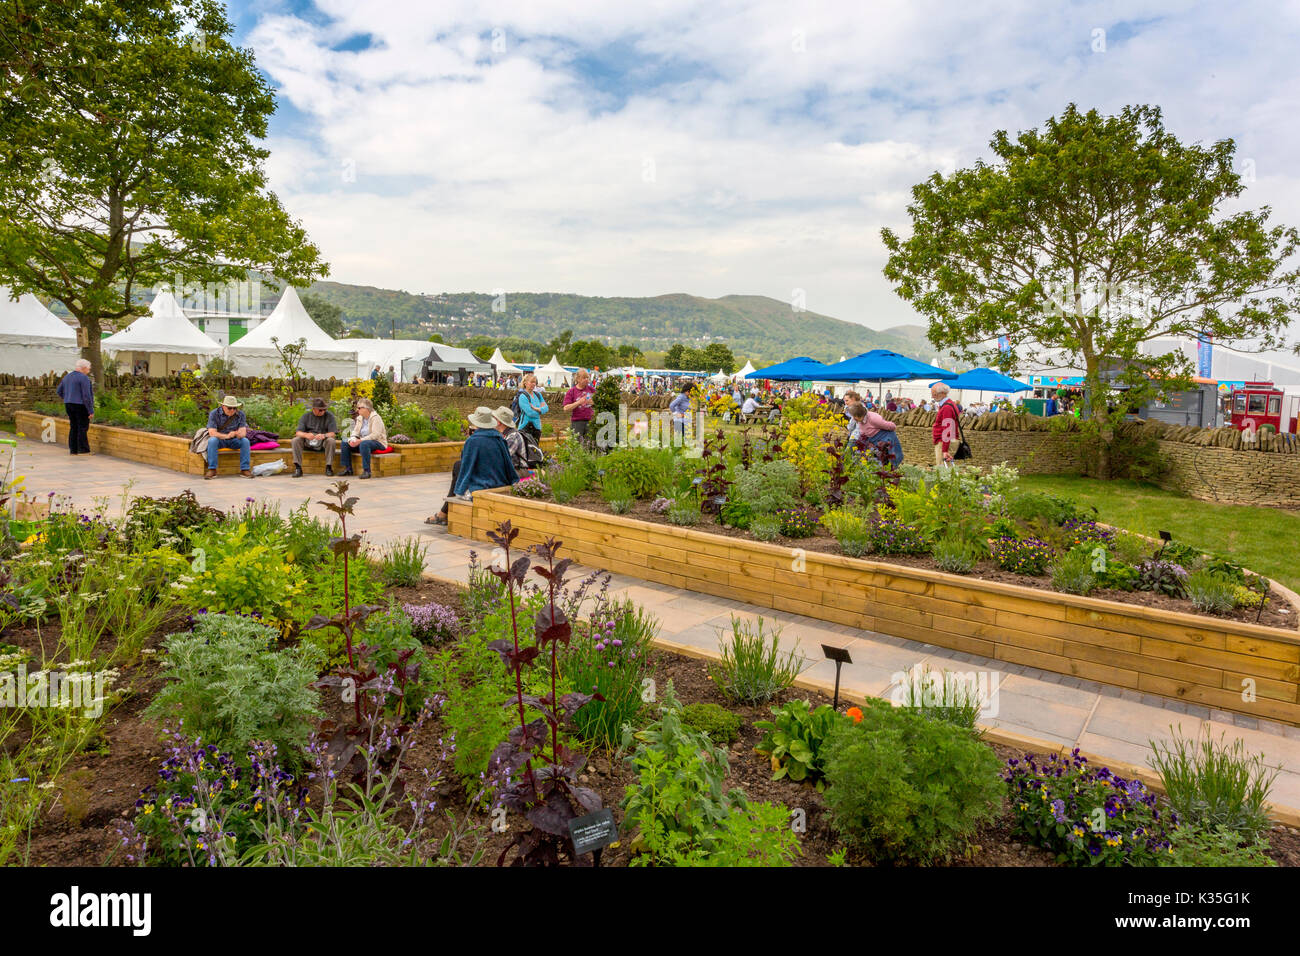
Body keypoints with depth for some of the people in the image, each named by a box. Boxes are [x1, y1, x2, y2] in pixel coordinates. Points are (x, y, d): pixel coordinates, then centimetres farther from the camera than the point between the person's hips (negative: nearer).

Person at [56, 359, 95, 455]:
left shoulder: (67, 377, 12)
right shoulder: (84, 378, -14)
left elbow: (59, 391, 18)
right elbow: (86, 395, -19)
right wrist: (91, 411, -16)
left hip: (70, 406, 8)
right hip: (81, 406, -8)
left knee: (74, 427, 11)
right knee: (83, 428, -4)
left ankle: (73, 450, 10)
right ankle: (83, 450, -4)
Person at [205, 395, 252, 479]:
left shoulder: (240, 414, -9)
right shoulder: (214, 414, -15)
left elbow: (243, 432, -14)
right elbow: (212, 433, -23)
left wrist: (240, 434, -40)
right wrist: (227, 436, -41)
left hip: (234, 441, 2)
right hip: (219, 440, -2)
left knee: (245, 441, -27)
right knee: (212, 440, -33)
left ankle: (245, 470, -26)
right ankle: (212, 470, -32)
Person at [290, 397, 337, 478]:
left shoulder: (329, 416, -3)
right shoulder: (306, 416, 1)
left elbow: (332, 433, -10)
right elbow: (298, 433, -7)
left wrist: (324, 435, -34)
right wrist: (306, 435, -31)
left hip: (322, 444, -1)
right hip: (307, 444, 2)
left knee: (331, 441, -31)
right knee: (295, 440, -24)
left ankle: (329, 467, -22)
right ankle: (298, 468, -22)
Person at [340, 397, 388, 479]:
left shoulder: (375, 418, -13)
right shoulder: (360, 418, 12)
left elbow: (375, 435, -24)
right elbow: (355, 431, 9)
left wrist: (360, 440, -28)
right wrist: (352, 440, -15)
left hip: (378, 443, -8)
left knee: (364, 444, -39)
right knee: (345, 443, -4)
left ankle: (366, 471, -36)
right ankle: (347, 469, -3)